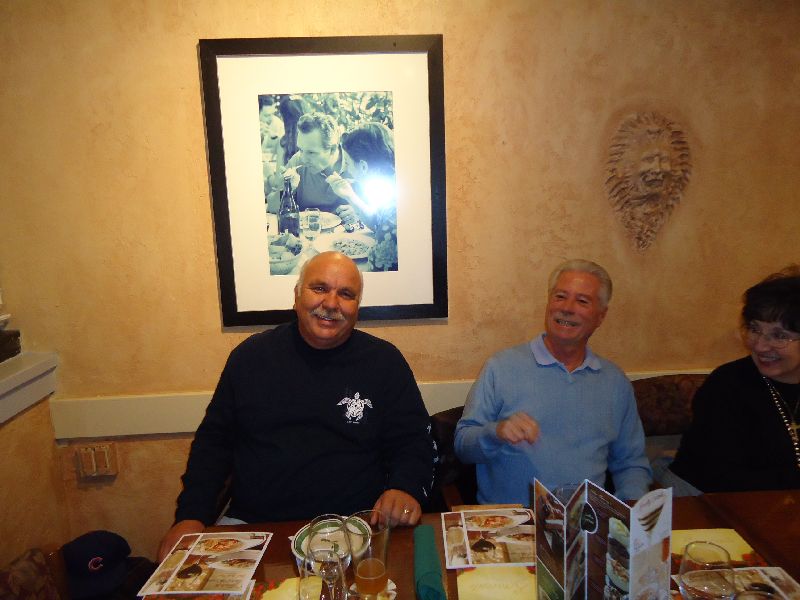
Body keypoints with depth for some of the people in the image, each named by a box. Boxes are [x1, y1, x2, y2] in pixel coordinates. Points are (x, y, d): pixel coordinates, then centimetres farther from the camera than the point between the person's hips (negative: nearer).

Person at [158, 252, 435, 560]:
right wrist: (191, 516, -1)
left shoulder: (384, 361, 0)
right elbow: (214, 440, 11)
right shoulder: (251, 355, 5)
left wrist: (406, 488, -18)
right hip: (251, 523, 2)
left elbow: (413, 444, 3)